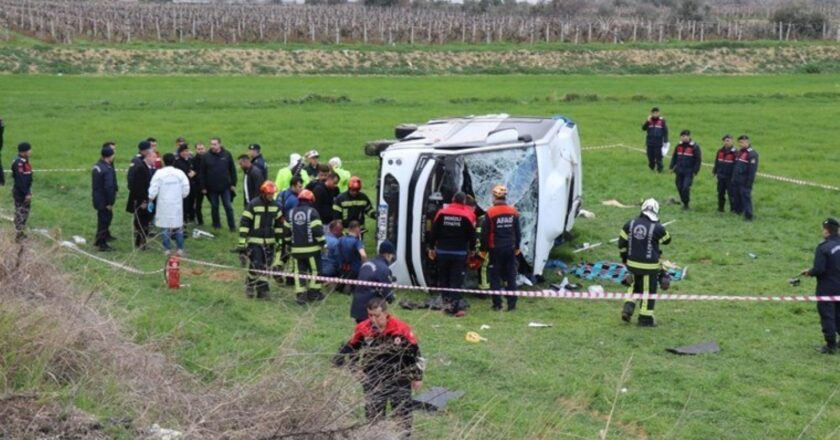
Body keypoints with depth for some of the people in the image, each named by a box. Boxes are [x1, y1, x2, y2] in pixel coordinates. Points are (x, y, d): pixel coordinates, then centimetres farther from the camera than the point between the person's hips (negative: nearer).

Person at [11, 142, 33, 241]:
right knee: (20, 212, -1)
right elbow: (20, 180, -25)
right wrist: (26, 193, -23)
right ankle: (18, 234, 7)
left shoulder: (25, 161, 7)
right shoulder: (19, 163, -24)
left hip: (25, 190, 10)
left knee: (25, 210, 19)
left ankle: (20, 232, 31)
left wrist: (28, 191, 19)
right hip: (20, 192, -10)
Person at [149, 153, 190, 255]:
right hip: (177, 204, 2)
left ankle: (168, 249, 6)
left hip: (164, 204, -2)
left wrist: (150, 201, 3)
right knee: (178, 226, 9)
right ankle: (180, 248, 9)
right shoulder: (180, 173, -3)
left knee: (165, 227, 5)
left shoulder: (159, 173, -8)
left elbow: (153, 189, -9)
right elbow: (186, 189, -4)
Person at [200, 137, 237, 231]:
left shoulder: (227, 155, -1)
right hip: (212, 188, 1)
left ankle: (232, 226, 8)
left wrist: (233, 184, 0)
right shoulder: (206, 157, -2)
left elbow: (232, 170, 4)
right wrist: (203, 187, -3)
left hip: (225, 187, -1)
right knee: (214, 207, 10)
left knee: (228, 206, 1)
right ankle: (216, 225, 22)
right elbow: (202, 173, 0)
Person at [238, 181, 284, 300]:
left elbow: (279, 224, 16)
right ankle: (250, 285, 14)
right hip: (254, 242, -5)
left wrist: (279, 241, 15)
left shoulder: (275, 206, 6)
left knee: (265, 267, 6)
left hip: (269, 242, 5)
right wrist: (242, 243, -13)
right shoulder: (253, 205, -11)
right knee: (255, 266, -9)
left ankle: (262, 290, 14)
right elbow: (244, 224, -10)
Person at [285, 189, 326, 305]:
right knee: (314, 269, 10)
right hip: (311, 248, -4)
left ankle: (300, 294, 1)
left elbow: (286, 231, 11)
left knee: (299, 271, 7)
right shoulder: (312, 212, -9)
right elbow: (317, 230, -14)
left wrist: (290, 243, 23)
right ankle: (314, 293, 15)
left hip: (296, 248, 4)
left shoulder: (291, 213, 7)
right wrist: (322, 242, -3)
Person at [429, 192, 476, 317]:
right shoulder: (468, 215, -5)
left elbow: (434, 232, 3)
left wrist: (431, 248, 11)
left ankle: (447, 301, 14)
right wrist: (472, 249, 13)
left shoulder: (442, 213, 1)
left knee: (443, 278, 14)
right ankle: (456, 305, -12)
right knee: (457, 279, -4)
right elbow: (472, 234, -1)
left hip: (442, 251, 2)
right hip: (460, 252, -2)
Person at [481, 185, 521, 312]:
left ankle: (497, 304, 4)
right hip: (510, 249, 3)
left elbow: (485, 233, -8)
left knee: (495, 277, 4)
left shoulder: (490, 212, -10)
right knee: (510, 276, 9)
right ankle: (512, 303, 8)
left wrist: (484, 249, 2)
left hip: (496, 249, -3)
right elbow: (518, 231, 8)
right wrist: (517, 247, 20)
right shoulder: (513, 212, 2)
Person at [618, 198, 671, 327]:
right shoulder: (657, 228, -17)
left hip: (633, 263, 4)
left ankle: (628, 308, 13)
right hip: (649, 266, -4)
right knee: (648, 290, 8)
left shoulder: (630, 224, -4)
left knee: (636, 285, 26)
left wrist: (624, 257, 15)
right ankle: (645, 318, 15)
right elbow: (667, 240, 3)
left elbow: (622, 242, 1)